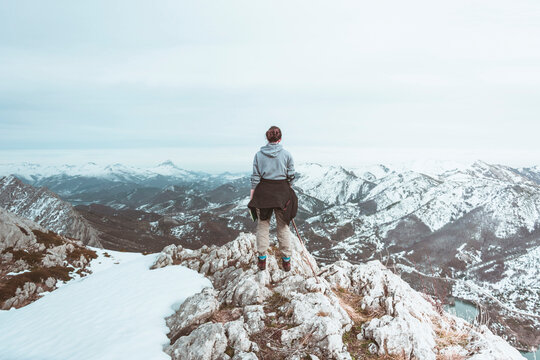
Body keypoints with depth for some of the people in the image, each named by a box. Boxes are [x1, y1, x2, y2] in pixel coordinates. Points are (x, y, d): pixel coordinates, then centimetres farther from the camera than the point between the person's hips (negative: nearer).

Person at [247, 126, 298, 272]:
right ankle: (286, 260, 15)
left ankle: (262, 259, 14)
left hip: (263, 192, 0)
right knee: (283, 226, 10)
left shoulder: (259, 154, -3)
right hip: (282, 192, 0)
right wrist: (289, 189, 15)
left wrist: (251, 196, 3)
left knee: (263, 224, 11)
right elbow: (291, 177, 0)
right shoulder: (287, 154, -4)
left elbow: (255, 177, -2)